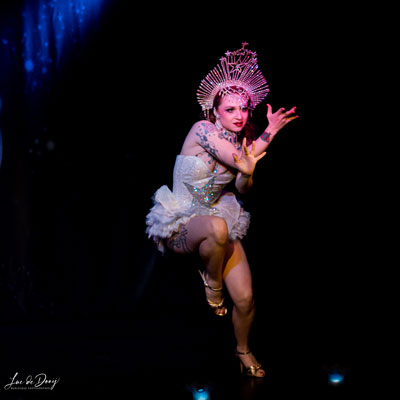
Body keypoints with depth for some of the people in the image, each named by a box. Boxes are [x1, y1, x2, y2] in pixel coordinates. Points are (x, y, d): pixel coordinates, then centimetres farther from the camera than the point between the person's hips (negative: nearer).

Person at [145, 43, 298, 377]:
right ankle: (211, 279, -9)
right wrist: (270, 131, -14)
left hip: (219, 217, 5)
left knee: (245, 298, -8)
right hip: (180, 224, -5)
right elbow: (236, 158, -22)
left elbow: (243, 187, -8)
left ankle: (243, 349, 23)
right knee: (218, 227, -42)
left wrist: (247, 173, -30)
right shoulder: (203, 129, -14)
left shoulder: (243, 142, 3)